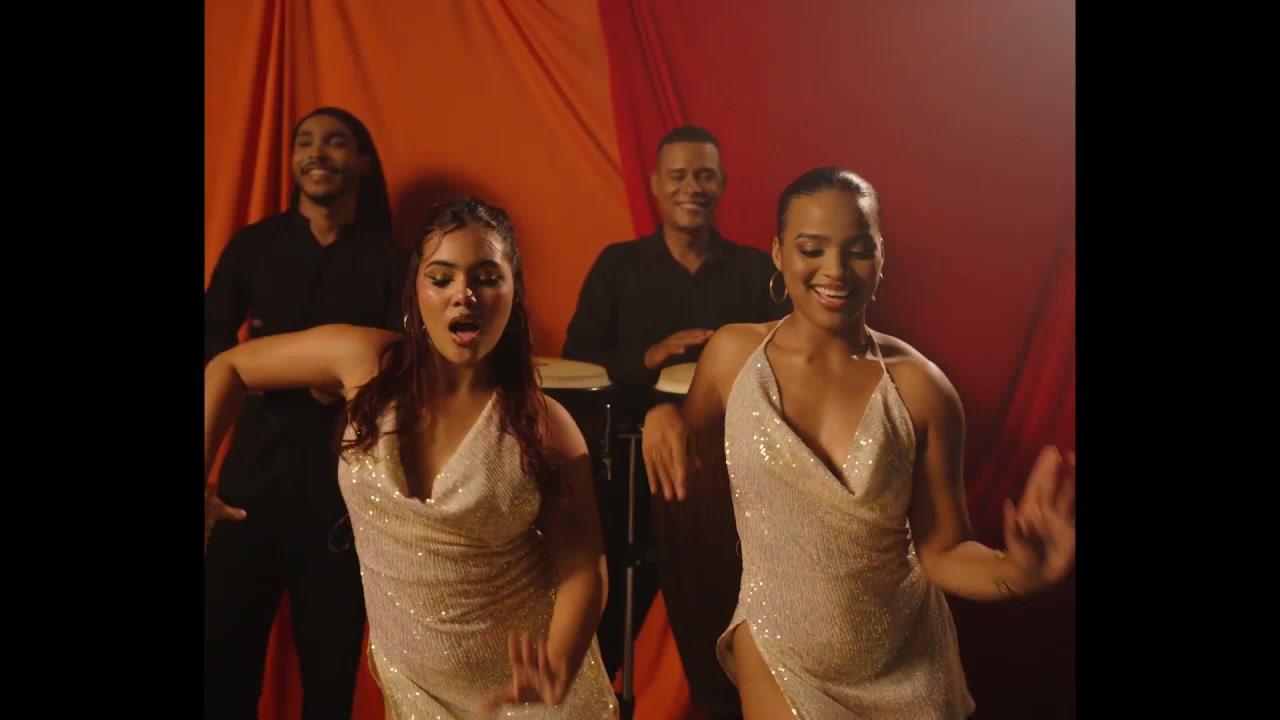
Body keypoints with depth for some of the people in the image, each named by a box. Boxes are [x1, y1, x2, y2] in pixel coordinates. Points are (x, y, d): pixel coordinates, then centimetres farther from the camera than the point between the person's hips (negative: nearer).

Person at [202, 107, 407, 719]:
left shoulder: (388, 260, 4)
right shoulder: (253, 245, 10)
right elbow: (212, 345, 3)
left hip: (346, 485, -1)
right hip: (254, 473, 2)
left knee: (331, 662, 8)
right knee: (223, 653, 4)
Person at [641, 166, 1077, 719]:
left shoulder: (920, 387, -14)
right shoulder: (732, 354, -10)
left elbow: (942, 552, -9)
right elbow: (694, 462, 7)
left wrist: (1020, 572, -28)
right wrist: (664, 418, -13)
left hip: (905, 664, 1)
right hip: (777, 649, 0)